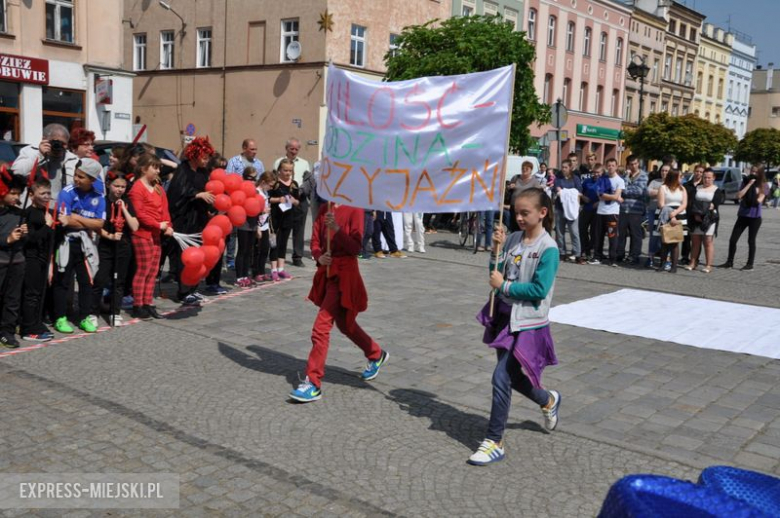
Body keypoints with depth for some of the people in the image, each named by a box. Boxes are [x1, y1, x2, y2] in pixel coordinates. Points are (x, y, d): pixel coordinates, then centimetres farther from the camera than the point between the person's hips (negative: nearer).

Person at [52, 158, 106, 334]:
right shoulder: (67, 193, -11)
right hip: (66, 243, -3)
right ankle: (60, 318, 11)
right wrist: (88, 225, -11)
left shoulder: (98, 198, -1)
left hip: (86, 245, 3)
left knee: (86, 281, 8)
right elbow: (65, 221, -18)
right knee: (63, 281, 2)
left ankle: (85, 318, 18)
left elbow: (99, 224, -7)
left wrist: (77, 218, -15)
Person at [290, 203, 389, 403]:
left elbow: (355, 246, -14)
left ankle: (313, 384, -4)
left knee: (321, 327, -12)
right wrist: (319, 257, -14)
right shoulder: (324, 209, 9)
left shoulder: (354, 209, -9)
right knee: (344, 324, 21)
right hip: (326, 272, 7)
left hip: (344, 275, -7)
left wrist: (336, 228, -27)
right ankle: (376, 355, 44)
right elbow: (315, 242, 7)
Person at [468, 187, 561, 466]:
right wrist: (497, 250, -9)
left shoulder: (548, 248, -14)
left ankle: (494, 442, 3)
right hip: (504, 315, 7)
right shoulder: (512, 239, 4)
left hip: (527, 323, -7)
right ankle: (548, 400, 48)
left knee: (501, 377, -10)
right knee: (513, 377, 18)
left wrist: (504, 286, -15)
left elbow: (539, 289, -19)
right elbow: (496, 275, 6)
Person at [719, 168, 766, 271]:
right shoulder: (746, 181, 4)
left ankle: (750, 264, 12)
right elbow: (739, 196, -9)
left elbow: (759, 200, -15)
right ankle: (729, 262, 11)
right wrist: (749, 184, -13)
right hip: (742, 216, 3)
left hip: (755, 217, -3)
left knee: (751, 241, 3)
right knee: (733, 240, 1)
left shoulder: (763, 186, -3)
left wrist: (755, 186, -12)